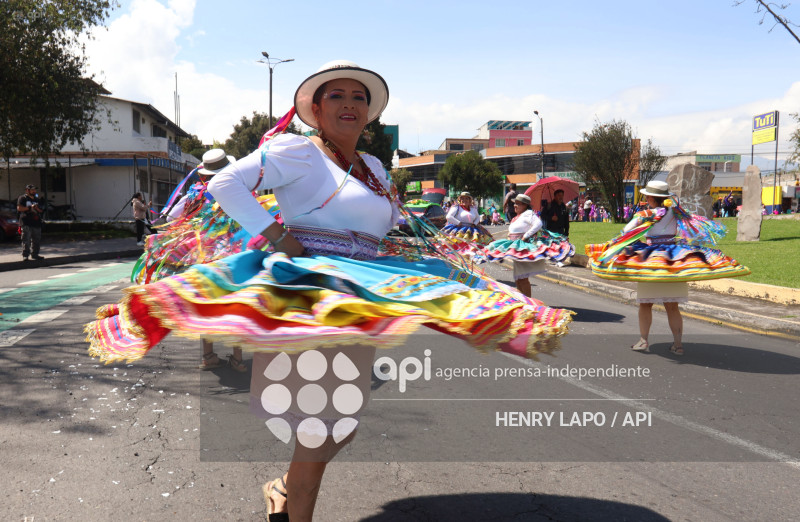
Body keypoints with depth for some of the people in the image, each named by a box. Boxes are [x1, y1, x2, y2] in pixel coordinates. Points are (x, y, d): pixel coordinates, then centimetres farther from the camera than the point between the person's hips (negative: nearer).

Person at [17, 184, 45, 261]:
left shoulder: (37, 200, 20)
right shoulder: (22, 198, 3)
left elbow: (41, 211, 18)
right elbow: (19, 208, -8)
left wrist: (37, 208, -4)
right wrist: (29, 207, -11)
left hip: (36, 223, 6)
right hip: (26, 223, -6)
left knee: (36, 240, 9)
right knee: (26, 240, -9)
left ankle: (34, 254, 19)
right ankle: (25, 255, -9)